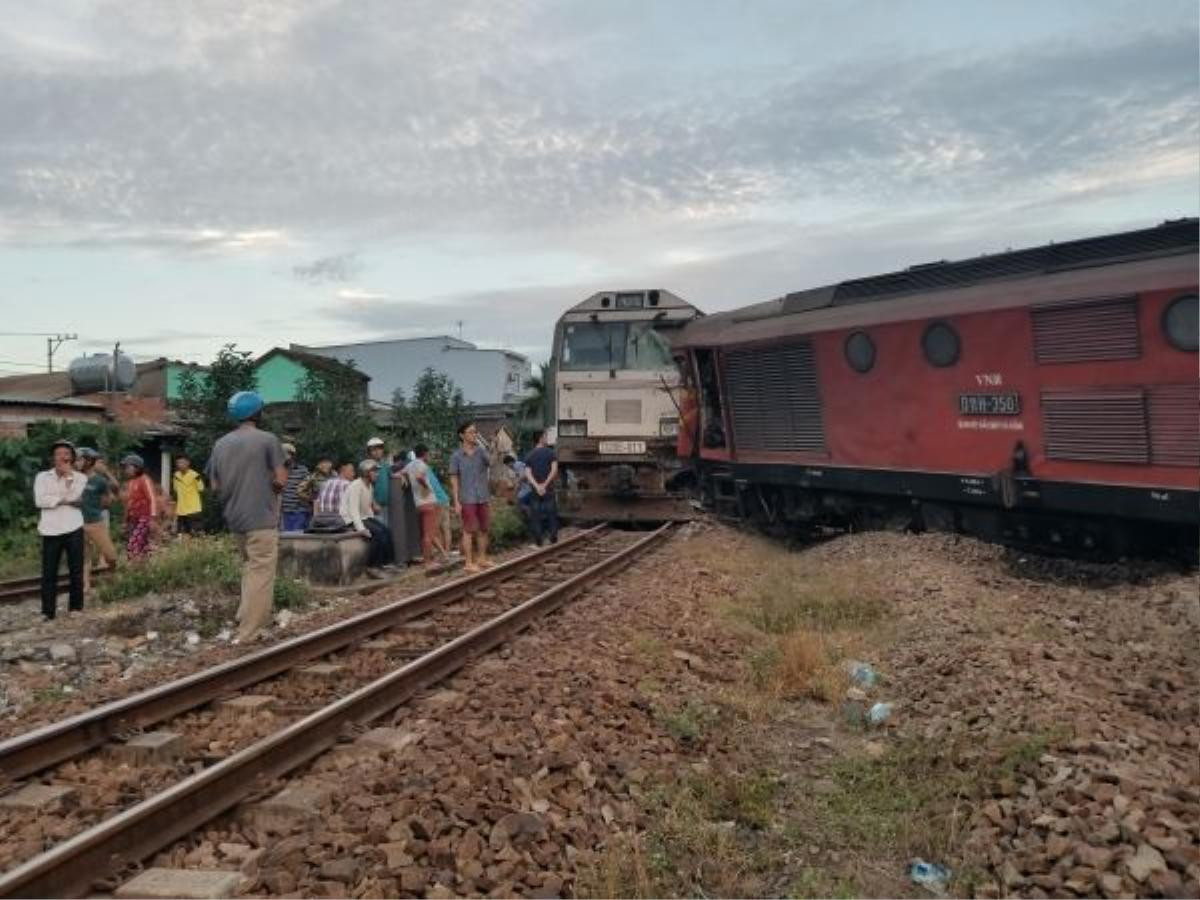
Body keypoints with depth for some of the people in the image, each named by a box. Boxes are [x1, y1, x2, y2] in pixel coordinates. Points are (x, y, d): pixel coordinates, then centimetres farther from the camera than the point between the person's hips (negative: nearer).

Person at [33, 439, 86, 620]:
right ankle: (48, 612, 7)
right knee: (49, 572, 1)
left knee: (76, 571, 5)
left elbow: (79, 498, -12)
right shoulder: (42, 477, 5)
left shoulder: (80, 478, 6)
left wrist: (69, 476, -10)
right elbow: (39, 500, -9)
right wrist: (64, 499, -9)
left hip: (73, 529, 0)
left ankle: (76, 609, 15)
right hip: (51, 530, 0)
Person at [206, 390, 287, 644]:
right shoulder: (267, 439, -10)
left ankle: (246, 619, 23)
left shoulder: (220, 444, 8)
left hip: (234, 518, 7)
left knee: (249, 567, 23)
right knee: (261, 574, -2)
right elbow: (281, 480, -14)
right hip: (261, 518, -6)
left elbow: (215, 486, 10)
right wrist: (275, 480, 8)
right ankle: (248, 635, -3)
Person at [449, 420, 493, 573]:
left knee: (483, 529, 10)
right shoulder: (457, 456, -2)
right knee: (469, 530, -2)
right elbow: (454, 480, -1)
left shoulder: (481, 451, 5)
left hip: (483, 497, 4)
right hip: (467, 499, -4)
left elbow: (491, 463, -12)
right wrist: (456, 501, -7)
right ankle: (469, 563, 3)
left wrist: (480, 445, -21)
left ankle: (482, 559, 22)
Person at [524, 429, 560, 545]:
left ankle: (538, 539, 5)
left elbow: (528, 473, -8)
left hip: (535, 489, 2)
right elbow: (554, 470, -16)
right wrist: (545, 484, -14)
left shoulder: (529, 455, 4)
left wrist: (537, 486, -15)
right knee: (551, 513, 8)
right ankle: (553, 537, 8)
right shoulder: (550, 452, -4)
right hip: (548, 488, -2)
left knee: (535, 514, 7)